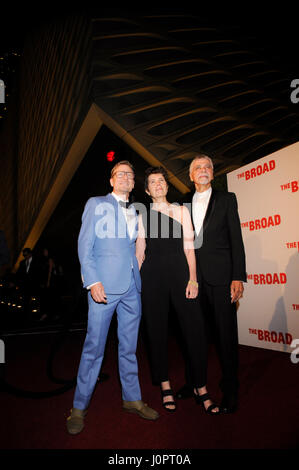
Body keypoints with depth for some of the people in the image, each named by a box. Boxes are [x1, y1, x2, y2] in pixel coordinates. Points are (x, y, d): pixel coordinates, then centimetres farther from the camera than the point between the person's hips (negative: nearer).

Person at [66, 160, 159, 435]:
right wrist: (93, 281, -13)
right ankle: (79, 407, 19)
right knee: (94, 347, 1)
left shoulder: (135, 212, 19)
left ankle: (132, 399, 29)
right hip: (104, 285, -4)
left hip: (132, 286, 5)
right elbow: (84, 245, -3)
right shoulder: (96, 204, 5)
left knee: (129, 346, 13)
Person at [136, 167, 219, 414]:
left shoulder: (181, 210, 10)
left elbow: (189, 247, 4)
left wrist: (192, 278, -6)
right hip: (152, 274, 1)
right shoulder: (143, 216, 12)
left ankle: (200, 387, 14)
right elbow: (140, 252, 11)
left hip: (180, 270, 0)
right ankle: (165, 386, 23)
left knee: (195, 328, -4)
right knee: (157, 330, 6)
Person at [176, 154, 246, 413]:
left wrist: (238, 277, -9)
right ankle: (194, 382, 30)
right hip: (194, 276, 3)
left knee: (226, 333, 3)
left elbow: (236, 238, -1)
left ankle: (230, 390, 20)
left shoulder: (227, 199, 6)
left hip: (220, 275, -3)